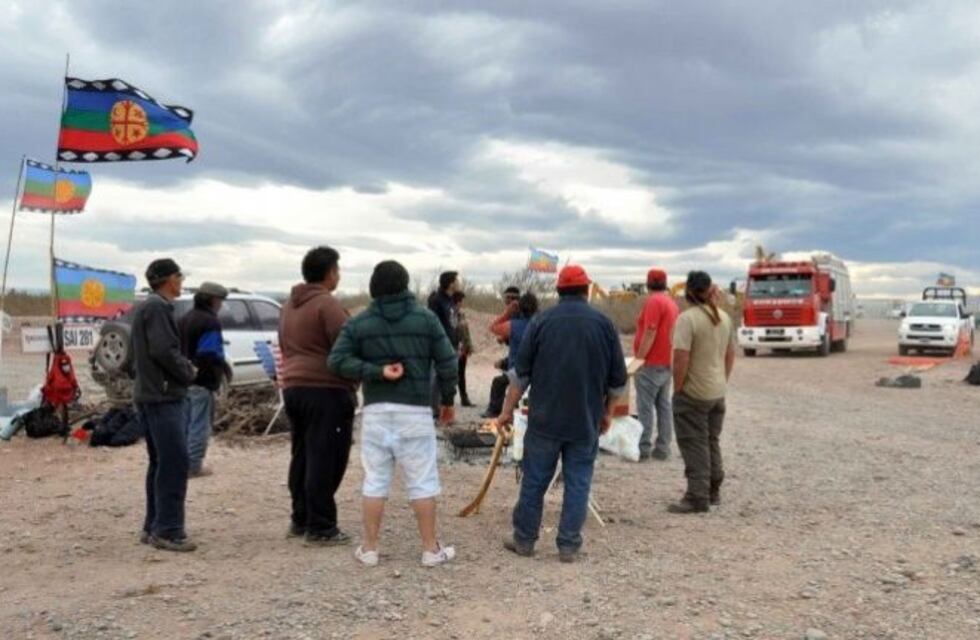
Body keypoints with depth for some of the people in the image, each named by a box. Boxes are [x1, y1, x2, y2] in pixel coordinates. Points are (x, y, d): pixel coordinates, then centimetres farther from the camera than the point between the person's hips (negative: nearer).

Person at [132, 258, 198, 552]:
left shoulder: (145, 307, 19)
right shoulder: (157, 307, -13)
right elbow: (164, 351, -23)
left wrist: (184, 367, 10)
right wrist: (189, 372, -7)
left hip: (151, 394, 11)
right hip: (164, 396, -11)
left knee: (161, 462, 14)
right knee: (175, 463, -9)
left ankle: (153, 527, 19)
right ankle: (168, 531, -8)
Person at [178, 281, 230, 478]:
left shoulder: (185, 319, 14)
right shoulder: (210, 322, -15)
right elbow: (210, 354, -23)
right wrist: (225, 368, -9)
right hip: (202, 382, -9)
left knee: (186, 423, 18)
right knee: (200, 425, -1)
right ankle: (194, 466, 2)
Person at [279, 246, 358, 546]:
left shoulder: (289, 305, 16)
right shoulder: (327, 304, -13)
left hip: (293, 387, 9)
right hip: (326, 390, -9)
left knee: (302, 456, 15)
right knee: (325, 460, -4)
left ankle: (300, 520, 22)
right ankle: (321, 527, -1)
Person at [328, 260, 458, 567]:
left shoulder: (358, 323, 4)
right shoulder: (426, 319, 1)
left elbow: (338, 360, -6)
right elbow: (447, 362, -1)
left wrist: (377, 372, -8)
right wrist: (447, 399, 12)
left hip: (376, 410, 2)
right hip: (415, 411, -1)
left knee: (375, 481, 9)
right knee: (422, 482, 5)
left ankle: (369, 548, 16)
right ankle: (431, 549, 12)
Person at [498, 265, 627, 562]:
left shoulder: (542, 320, -3)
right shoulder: (603, 324, -1)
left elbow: (521, 372, -2)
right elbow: (617, 379, 3)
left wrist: (507, 410, 5)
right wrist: (607, 412, 16)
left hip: (545, 418, 0)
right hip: (586, 421, 0)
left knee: (534, 481, 9)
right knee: (578, 483, 7)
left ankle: (524, 539, 19)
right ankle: (569, 546, 11)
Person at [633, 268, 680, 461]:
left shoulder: (653, 302, -14)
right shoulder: (672, 303, 12)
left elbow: (649, 334, -20)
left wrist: (638, 359, -16)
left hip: (651, 364, -9)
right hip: (666, 363, 9)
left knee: (645, 407, -5)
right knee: (664, 406, 9)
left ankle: (643, 448, -3)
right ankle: (662, 448, 11)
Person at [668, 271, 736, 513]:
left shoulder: (688, 318, -19)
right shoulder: (724, 317, 4)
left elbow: (681, 359, -24)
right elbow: (730, 355, 11)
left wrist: (677, 388, -13)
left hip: (693, 394, -7)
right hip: (718, 392, 7)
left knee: (694, 446, 0)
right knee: (712, 441, 19)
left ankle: (697, 498, 2)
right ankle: (713, 492, 28)